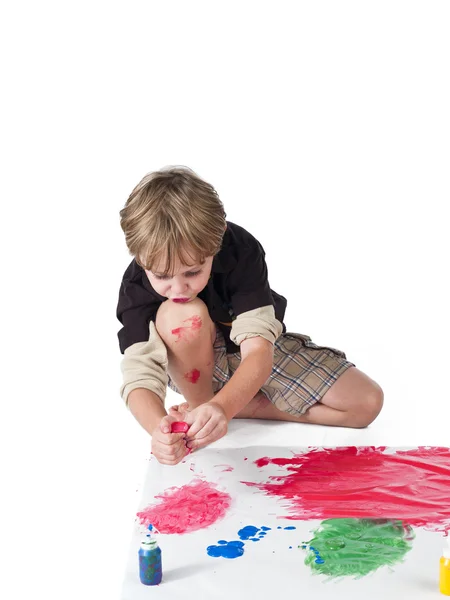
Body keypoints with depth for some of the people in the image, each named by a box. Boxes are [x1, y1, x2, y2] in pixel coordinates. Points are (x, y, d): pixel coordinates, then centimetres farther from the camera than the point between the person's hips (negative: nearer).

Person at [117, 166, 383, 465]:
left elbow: (258, 350, -39)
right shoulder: (138, 287, -29)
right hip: (198, 367, -1)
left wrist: (223, 407, -59)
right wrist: (159, 427, -61)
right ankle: (198, 408, -13)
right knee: (182, 315, -38)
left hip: (253, 355, 2)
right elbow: (139, 375, -37)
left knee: (368, 402, -14)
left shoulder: (241, 250, -31)